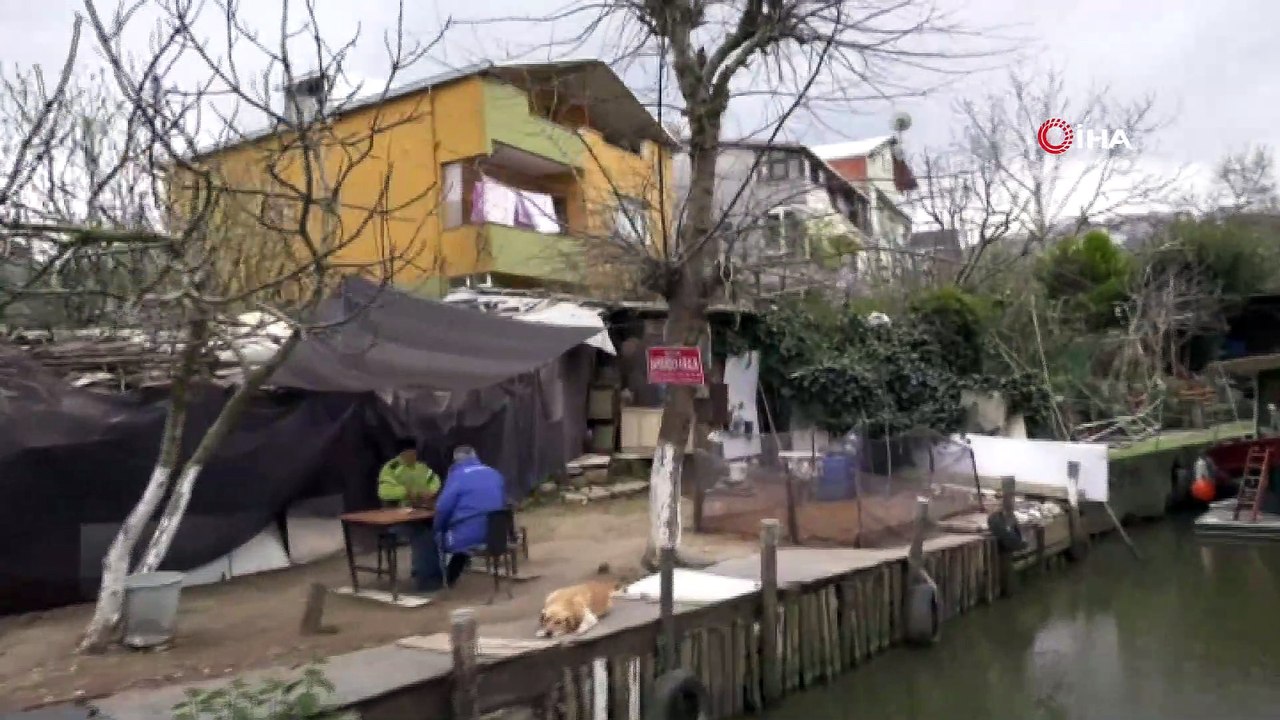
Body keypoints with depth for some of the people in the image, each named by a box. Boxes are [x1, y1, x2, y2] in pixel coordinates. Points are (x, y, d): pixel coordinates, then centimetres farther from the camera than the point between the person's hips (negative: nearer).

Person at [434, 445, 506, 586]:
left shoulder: (457, 475, -7)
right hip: (494, 534, 6)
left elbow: (443, 508, -12)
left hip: (466, 537, -6)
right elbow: (502, 504, 22)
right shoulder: (495, 474, 12)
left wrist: (439, 529, 4)